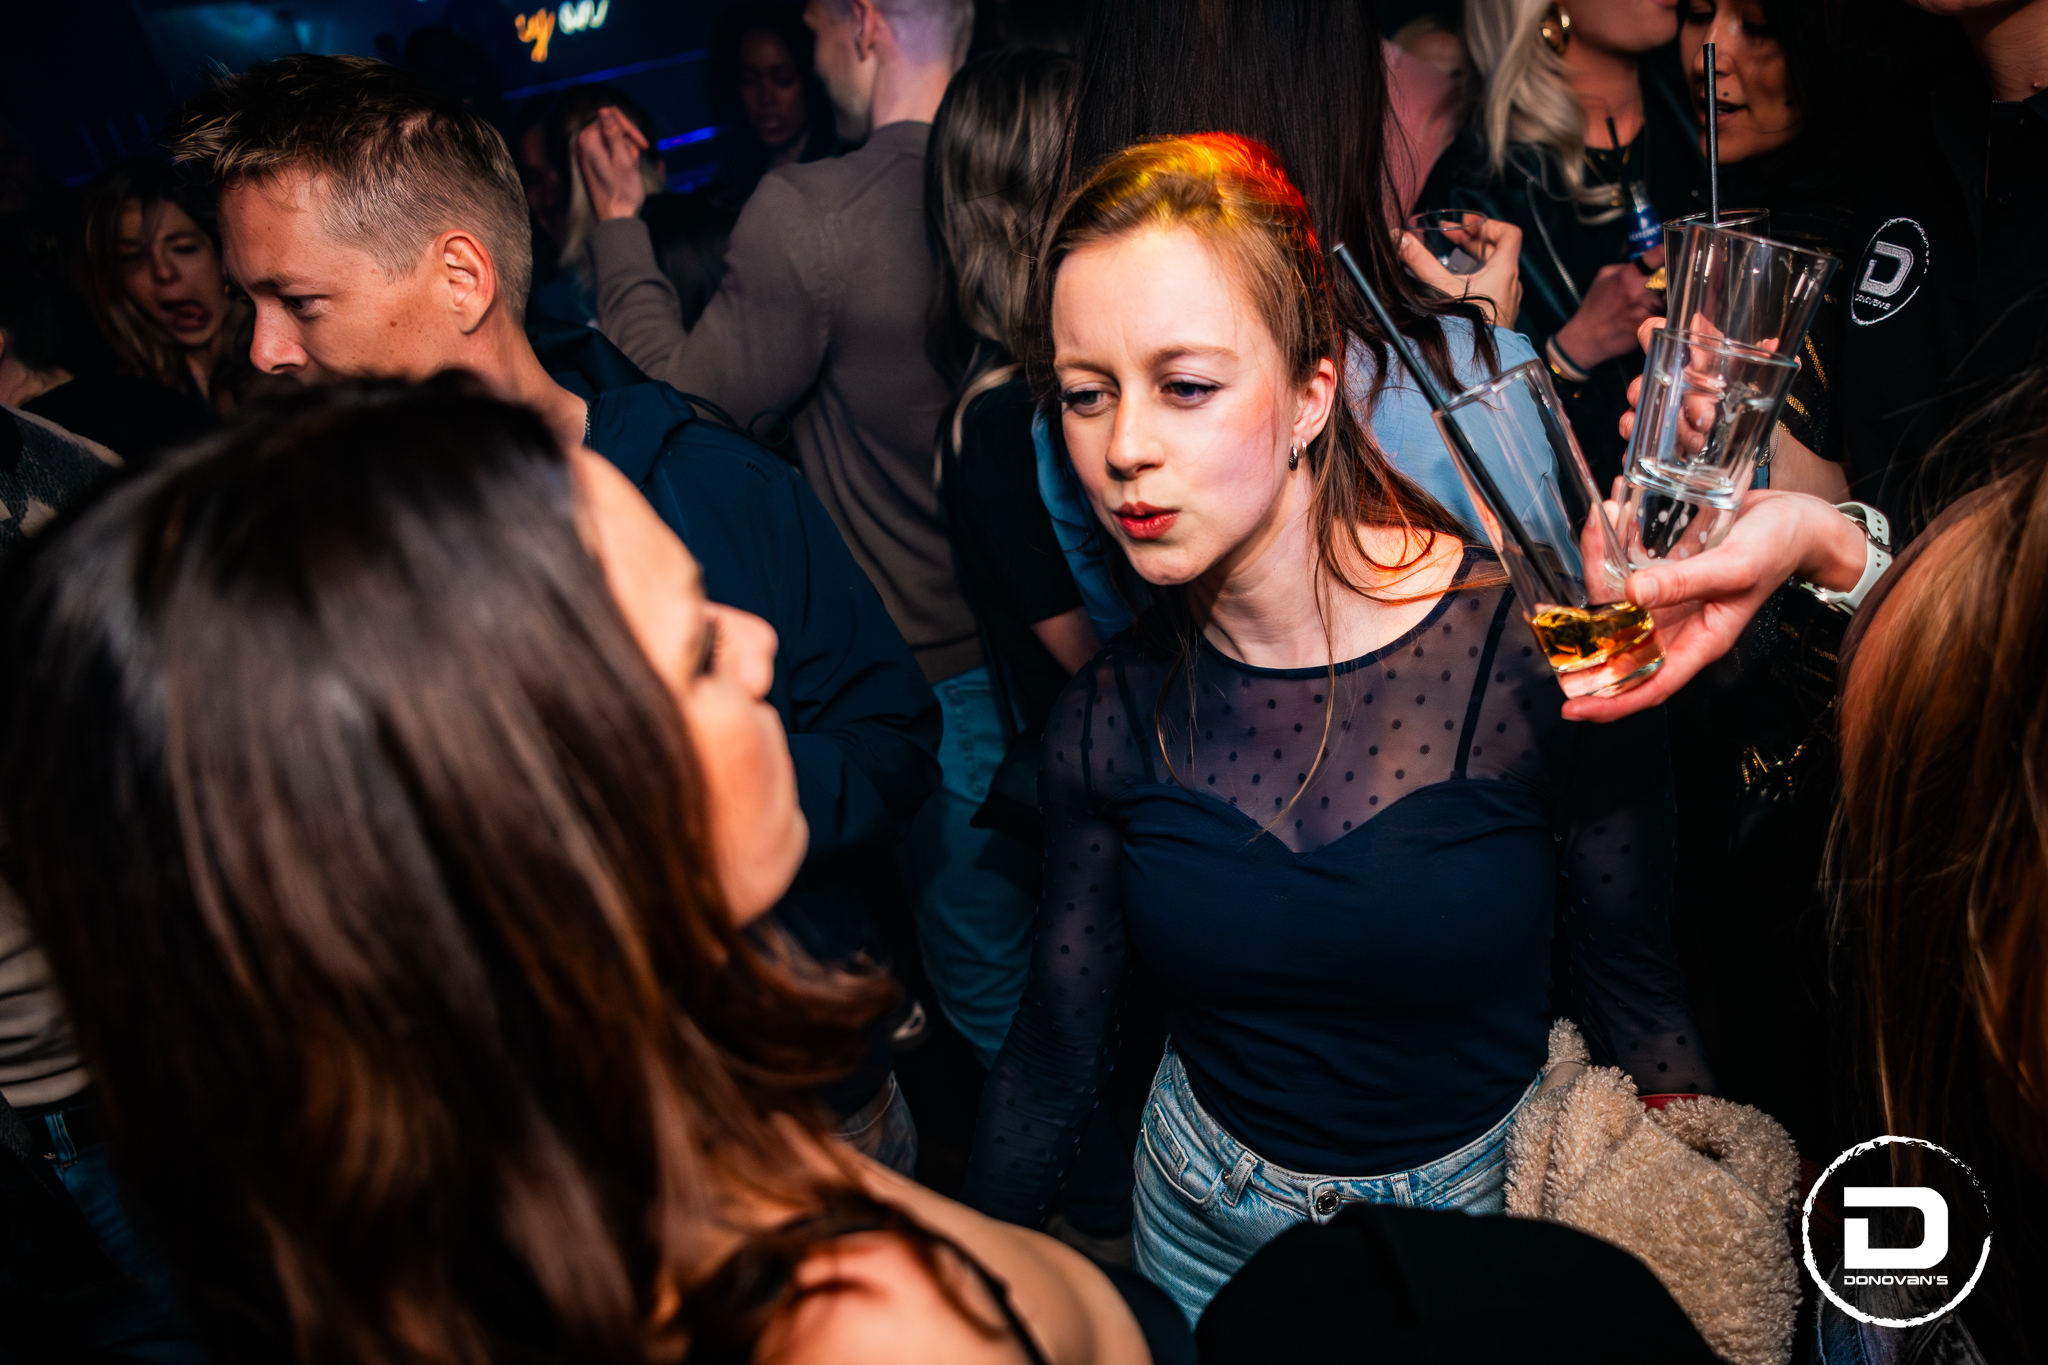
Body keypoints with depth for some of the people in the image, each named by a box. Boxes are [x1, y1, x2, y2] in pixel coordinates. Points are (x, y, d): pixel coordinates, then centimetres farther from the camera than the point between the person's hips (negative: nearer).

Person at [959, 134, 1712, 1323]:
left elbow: (1641, 1001, -9)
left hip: (1489, 1205, -2)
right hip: (1206, 1225, 3)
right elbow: (1056, 1049, -4)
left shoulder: (1540, 659, -23)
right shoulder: (1111, 718, -15)